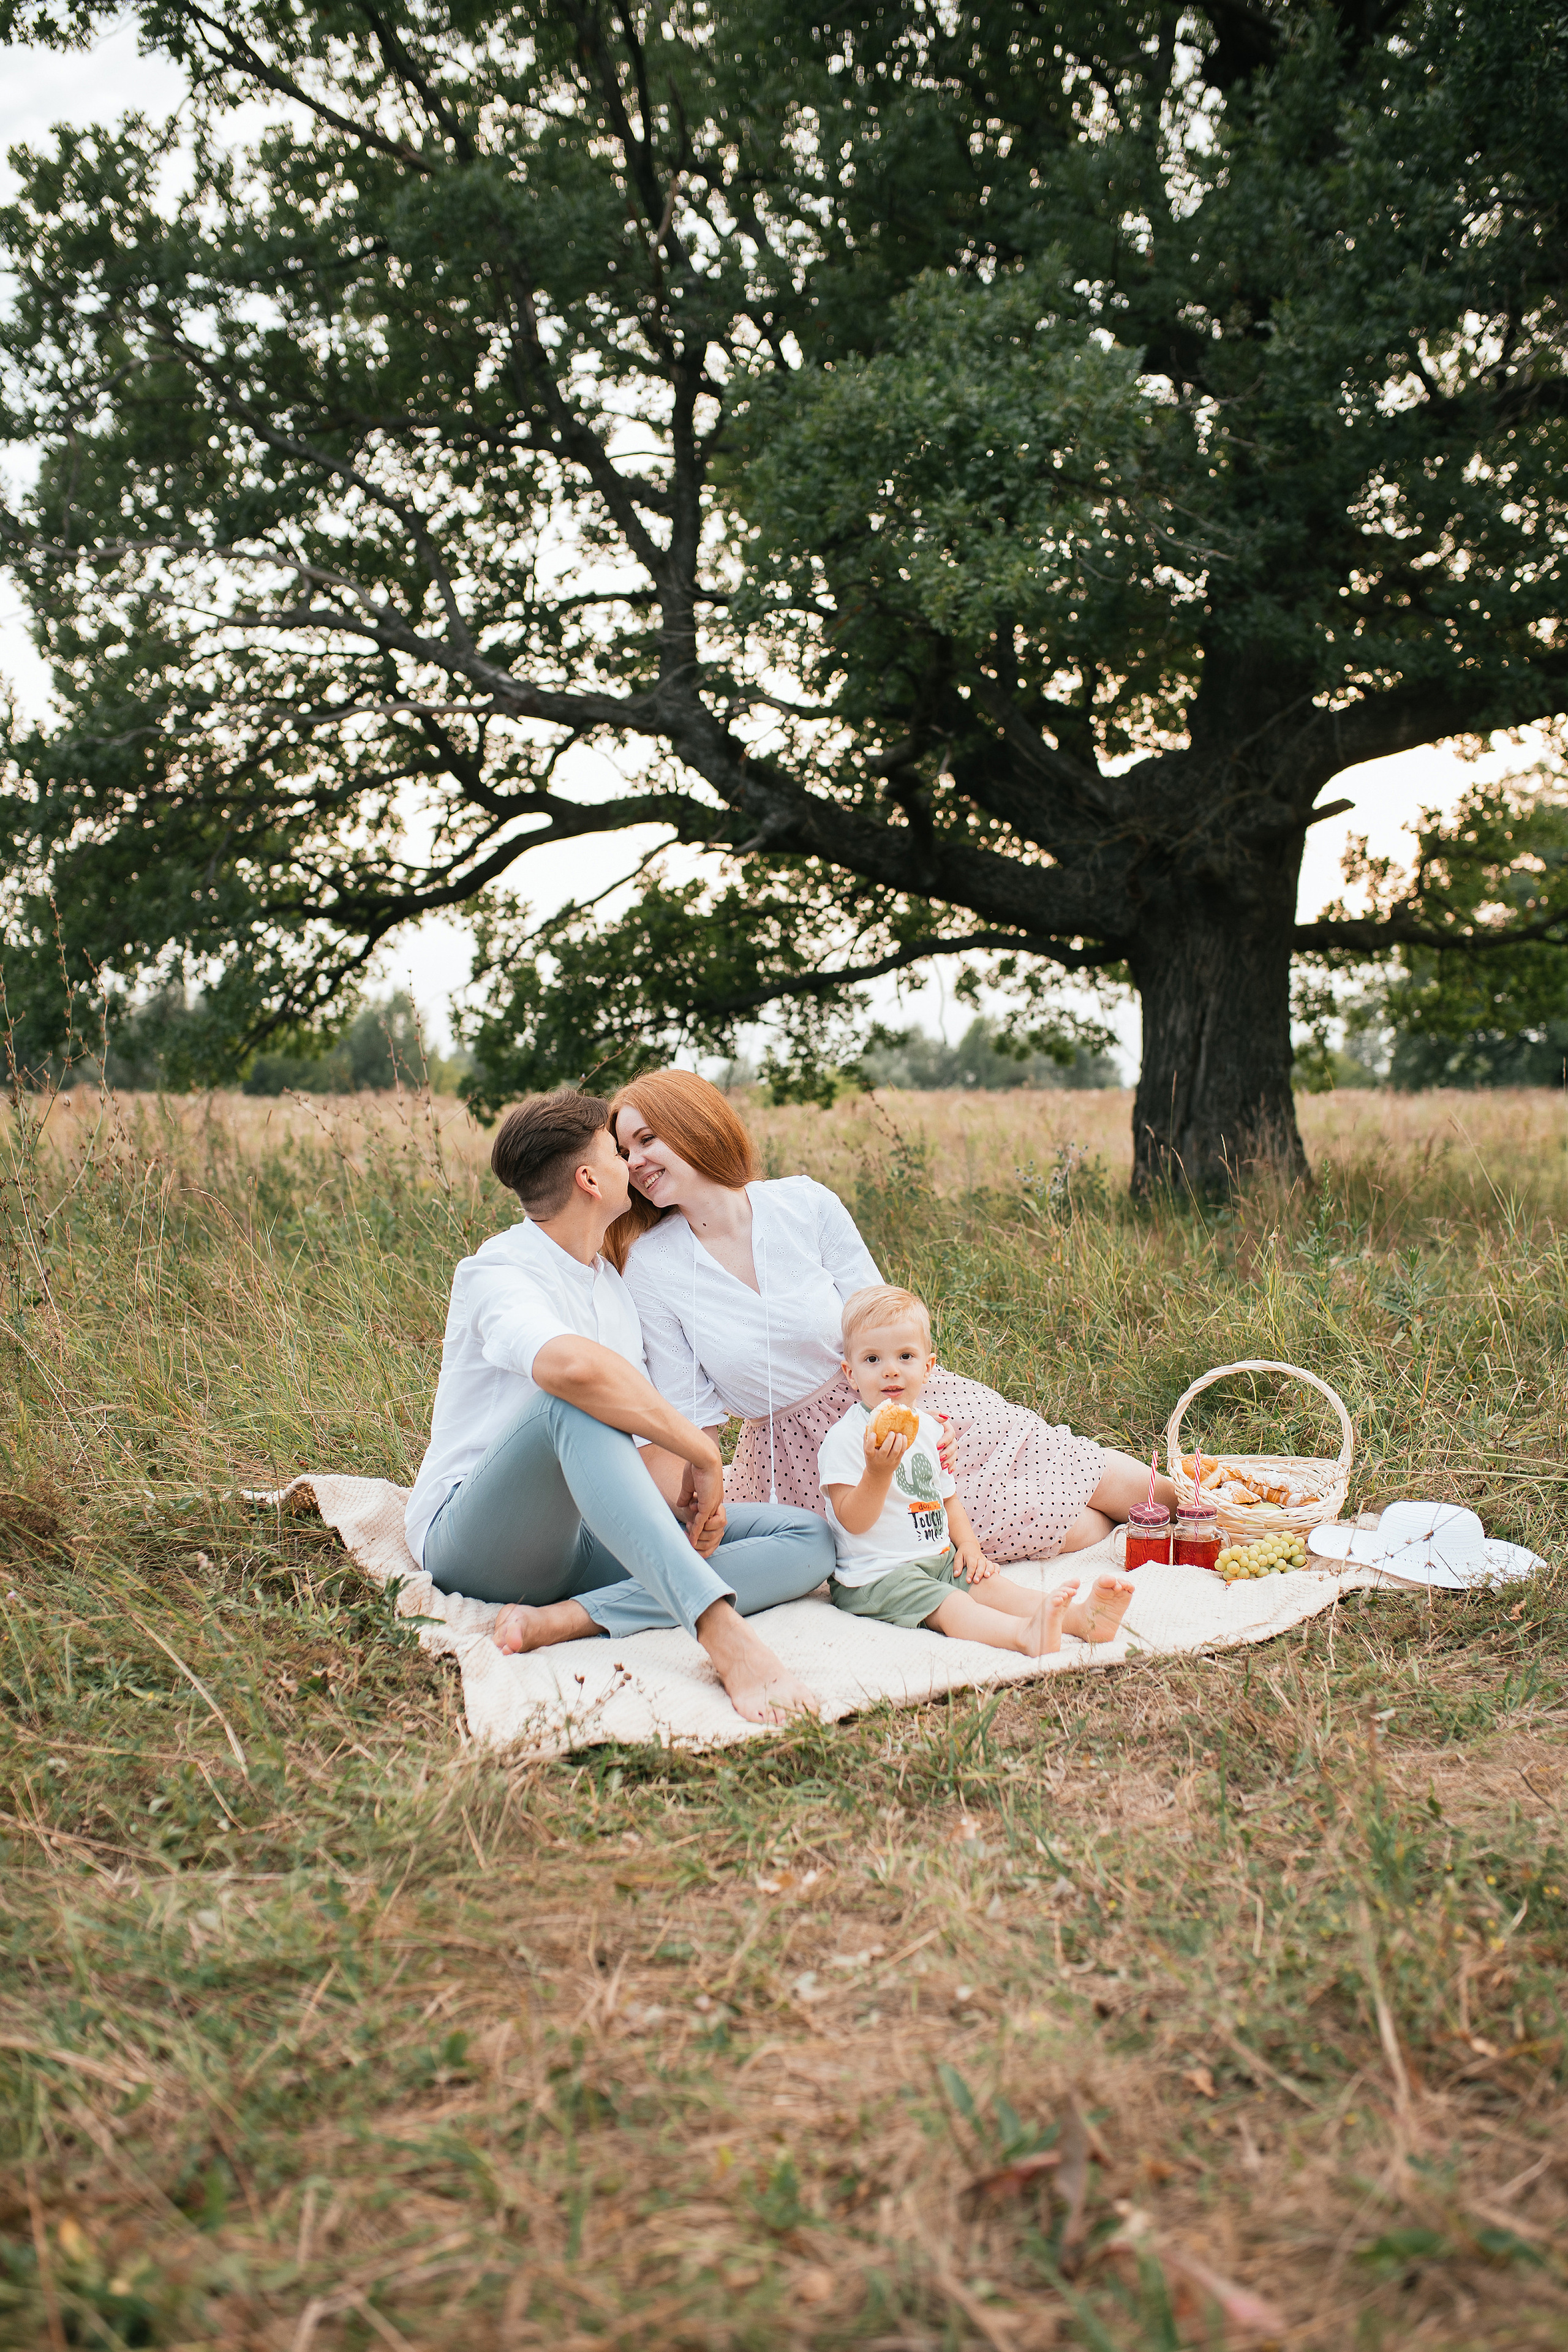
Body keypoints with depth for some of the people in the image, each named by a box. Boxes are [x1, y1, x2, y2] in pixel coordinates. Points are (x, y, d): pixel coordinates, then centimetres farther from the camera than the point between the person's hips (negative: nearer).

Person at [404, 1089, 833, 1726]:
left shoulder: (617, 1286, 16)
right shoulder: (498, 1271, -12)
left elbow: (650, 1435, 13)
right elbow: (570, 1364, -36)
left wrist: (696, 1496, -9)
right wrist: (702, 1453, -29)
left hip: (589, 1539, 8)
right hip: (473, 1539, -8)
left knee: (810, 1542, -9)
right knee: (578, 1404, -38)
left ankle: (567, 1619, -28)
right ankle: (722, 1631, -51)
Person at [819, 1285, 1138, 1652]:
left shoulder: (926, 1428, 12)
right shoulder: (844, 1438, -14)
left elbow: (947, 1495, 23)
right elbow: (853, 1521, -18)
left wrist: (968, 1543, 7)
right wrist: (878, 1472, -33)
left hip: (938, 1562, 8)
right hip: (876, 1575, -7)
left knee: (986, 1584, -13)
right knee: (950, 1605, -28)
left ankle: (1083, 1618, -31)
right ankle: (1025, 1634, -53)